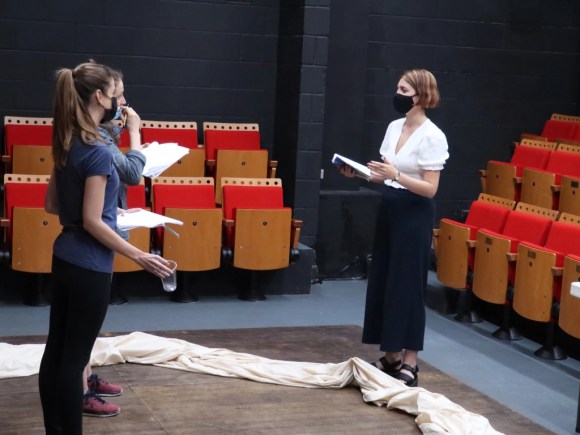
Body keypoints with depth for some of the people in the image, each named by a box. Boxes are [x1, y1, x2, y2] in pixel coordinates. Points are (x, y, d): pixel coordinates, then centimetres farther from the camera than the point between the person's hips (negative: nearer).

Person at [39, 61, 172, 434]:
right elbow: (92, 222, -20)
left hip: (64, 258, 9)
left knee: (57, 350, 13)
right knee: (74, 357, -1)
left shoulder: (67, 145, 7)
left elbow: (52, 205, 14)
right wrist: (140, 257, -16)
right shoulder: (98, 152, -19)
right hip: (89, 266, -9)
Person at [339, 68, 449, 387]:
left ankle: (409, 364, 6)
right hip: (388, 210, 8)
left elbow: (430, 189, -18)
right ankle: (391, 357, 22)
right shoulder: (394, 127, 9)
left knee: (407, 286, -4)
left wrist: (397, 175, -30)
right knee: (382, 283, 11)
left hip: (414, 215, -8)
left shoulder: (432, 136, -15)